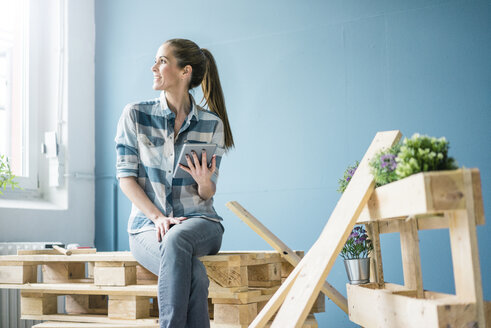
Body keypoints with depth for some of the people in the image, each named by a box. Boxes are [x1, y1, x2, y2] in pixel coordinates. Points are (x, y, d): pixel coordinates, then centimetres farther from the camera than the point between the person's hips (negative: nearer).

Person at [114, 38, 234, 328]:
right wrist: (158, 217, -15)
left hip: (198, 221, 1)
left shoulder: (212, 123, 4)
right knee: (193, 274, -33)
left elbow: (207, 194, 6)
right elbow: (126, 176, -1)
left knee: (176, 239, -37)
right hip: (148, 225, 0)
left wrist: (204, 182, -20)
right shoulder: (135, 115, 4)